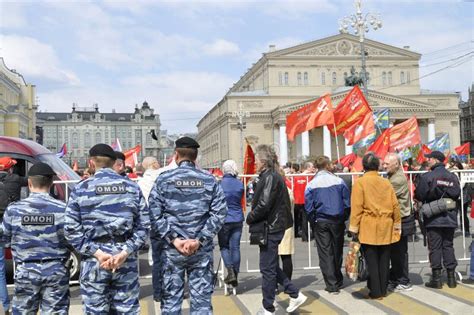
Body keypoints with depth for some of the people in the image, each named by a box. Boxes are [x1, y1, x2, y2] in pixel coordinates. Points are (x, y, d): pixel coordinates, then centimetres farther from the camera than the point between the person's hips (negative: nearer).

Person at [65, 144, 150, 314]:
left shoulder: (81, 189, 0)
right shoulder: (132, 187, 6)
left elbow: (72, 230, -6)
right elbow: (143, 226, -1)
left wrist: (97, 253, -9)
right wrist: (125, 252, -8)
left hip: (94, 261, -2)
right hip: (127, 260, 2)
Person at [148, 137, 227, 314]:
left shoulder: (163, 180, -1)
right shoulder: (209, 180, 2)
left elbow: (154, 215, -7)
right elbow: (219, 213, -6)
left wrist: (174, 239, -8)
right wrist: (200, 240, -9)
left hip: (172, 250, 0)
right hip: (202, 250, 1)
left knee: (171, 300, 9)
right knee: (202, 300, 7)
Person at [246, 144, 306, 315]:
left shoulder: (269, 177, -17)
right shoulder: (271, 176, 12)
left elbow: (264, 205, -23)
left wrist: (249, 218, -8)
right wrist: (252, 218, 7)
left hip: (270, 228, -10)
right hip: (273, 226, 10)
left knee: (267, 268, 1)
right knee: (271, 267, 18)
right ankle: (295, 294, 23)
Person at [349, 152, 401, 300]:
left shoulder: (360, 182, -6)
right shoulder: (386, 182, 6)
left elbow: (356, 207, -10)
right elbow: (395, 205, 6)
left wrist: (354, 228, -7)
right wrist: (397, 225, 15)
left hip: (368, 228, -4)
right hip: (385, 228, 4)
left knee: (371, 261, 2)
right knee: (384, 261, 11)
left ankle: (375, 292, 4)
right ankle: (383, 289, 19)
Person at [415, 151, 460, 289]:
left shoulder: (427, 177, -13)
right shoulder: (453, 177, 0)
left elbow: (419, 196, -11)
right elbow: (457, 194, 3)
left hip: (433, 219, -4)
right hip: (450, 218, 4)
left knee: (435, 247, 2)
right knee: (448, 246, 12)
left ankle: (436, 278, 5)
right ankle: (451, 277, 15)